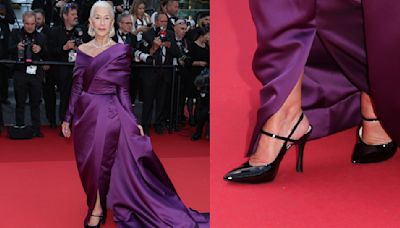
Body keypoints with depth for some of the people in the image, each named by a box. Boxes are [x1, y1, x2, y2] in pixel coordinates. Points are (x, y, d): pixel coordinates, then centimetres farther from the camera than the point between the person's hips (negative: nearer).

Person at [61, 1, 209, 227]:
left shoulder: (121, 51, -4)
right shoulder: (82, 50, 5)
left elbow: (123, 91, -3)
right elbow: (77, 87, 8)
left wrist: (133, 121, -6)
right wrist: (68, 118, 7)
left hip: (109, 113, -4)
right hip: (85, 113, 4)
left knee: (102, 161, 2)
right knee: (88, 164, 9)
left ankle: (97, 209, 18)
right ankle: (96, 205, 26)